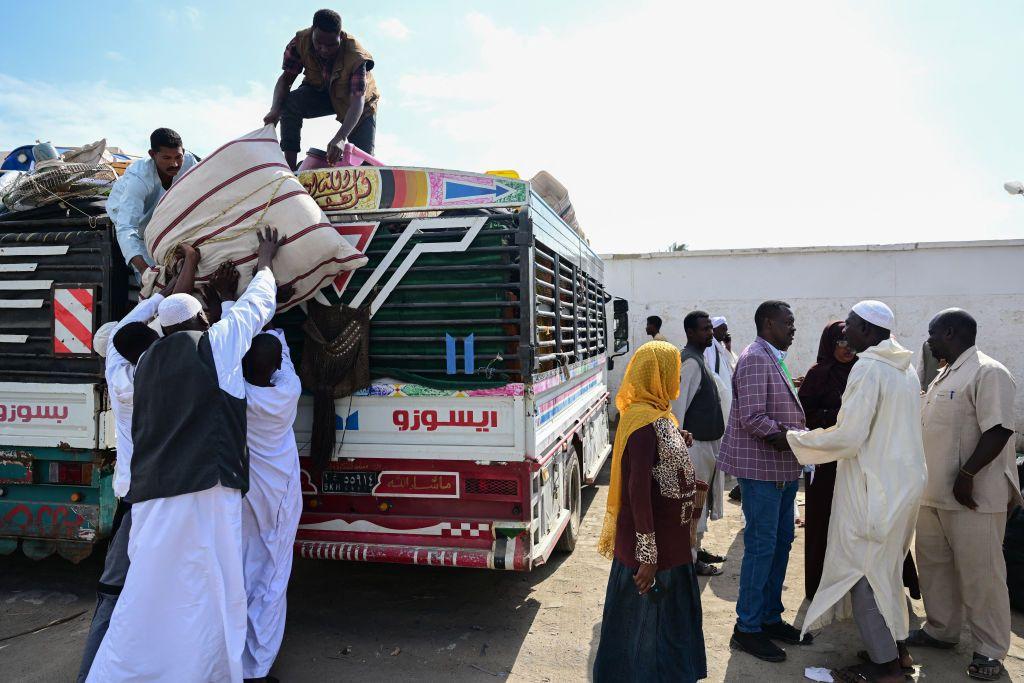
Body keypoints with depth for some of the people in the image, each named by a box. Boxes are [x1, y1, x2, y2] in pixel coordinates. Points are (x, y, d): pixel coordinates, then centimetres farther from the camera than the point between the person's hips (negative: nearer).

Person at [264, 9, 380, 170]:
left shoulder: (356, 56, -36)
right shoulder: (301, 42, -26)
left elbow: (357, 101, -43)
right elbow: (285, 78, -22)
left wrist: (341, 137, -59)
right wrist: (275, 109, -43)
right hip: (320, 92, 2)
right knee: (289, 103, -28)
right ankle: (290, 167, -26)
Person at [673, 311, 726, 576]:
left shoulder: (698, 358, 14)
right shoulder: (690, 362, -19)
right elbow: (677, 404, -24)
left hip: (706, 442, 10)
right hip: (695, 443, -10)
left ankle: (695, 548, 33)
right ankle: (689, 559, 9)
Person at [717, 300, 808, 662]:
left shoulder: (774, 359, 15)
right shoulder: (755, 359, -17)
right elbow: (753, 418, -24)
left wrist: (801, 435, 6)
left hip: (782, 468, 10)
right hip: (761, 467, -10)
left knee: (781, 542, 16)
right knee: (761, 546, -2)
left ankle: (770, 617, 29)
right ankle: (747, 628, 11)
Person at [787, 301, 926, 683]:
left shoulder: (868, 369, -18)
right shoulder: (905, 366, 10)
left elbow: (848, 437, -21)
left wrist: (795, 439, -11)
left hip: (874, 488, -9)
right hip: (905, 480, 9)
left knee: (863, 570, 2)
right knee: (886, 567, 20)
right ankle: (895, 648, 31)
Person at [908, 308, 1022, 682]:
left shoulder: (988, 372, -14)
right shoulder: (945, 375, 16)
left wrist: (966, 475, -23)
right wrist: (927, 480, 19)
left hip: (972, 496, -9)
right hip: (934, 493, 9)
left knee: (979, 574, 2)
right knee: (934, 565, 17)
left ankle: (990, 650, 15)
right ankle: (941, 630, 32)